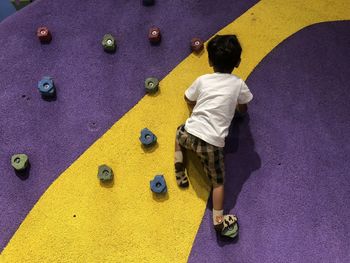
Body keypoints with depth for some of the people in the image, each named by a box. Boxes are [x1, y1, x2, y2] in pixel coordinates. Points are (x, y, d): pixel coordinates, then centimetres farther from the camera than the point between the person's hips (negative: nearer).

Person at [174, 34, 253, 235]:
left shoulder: (203, 80, 9)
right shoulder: (238, 84, 4)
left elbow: (189, 100, 26)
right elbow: (243, 110, 18)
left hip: (191, 133, 2)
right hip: (212, 142, -2)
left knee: (180, 131, 36)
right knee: (218, 181, 13)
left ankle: (180, 170, 24)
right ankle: (218, 220, 1)